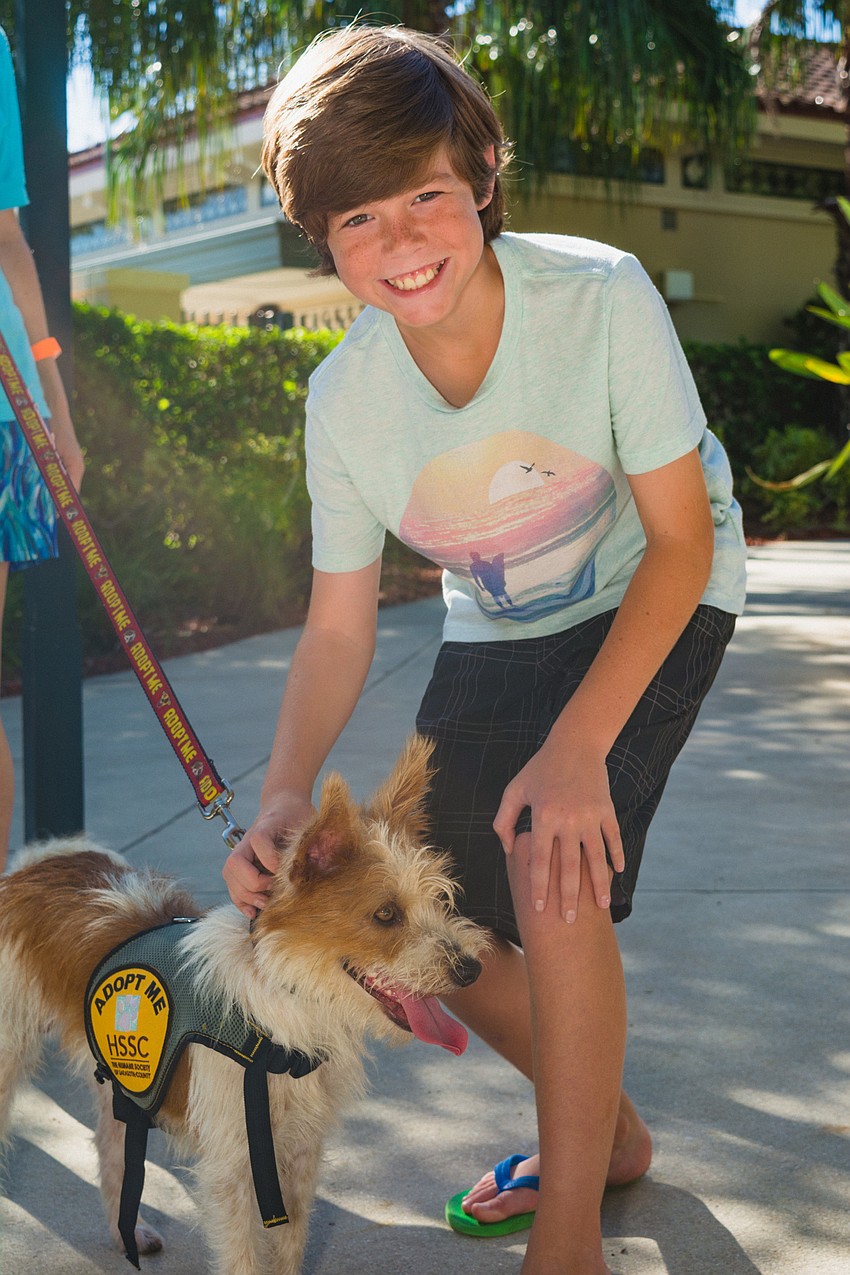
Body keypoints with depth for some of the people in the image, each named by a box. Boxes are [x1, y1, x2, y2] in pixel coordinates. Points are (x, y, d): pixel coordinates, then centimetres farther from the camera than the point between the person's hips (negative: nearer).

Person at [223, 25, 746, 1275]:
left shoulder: (600, 297, -29)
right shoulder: (343, 397, -18)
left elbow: (681, 541, -22)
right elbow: (338, 629, -10)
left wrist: (577, 745, -33)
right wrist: (283, 801, -26)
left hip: (651, 607, -5)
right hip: (494, 634, 5)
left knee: (553, 872, -27)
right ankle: (607, 1131, 32)